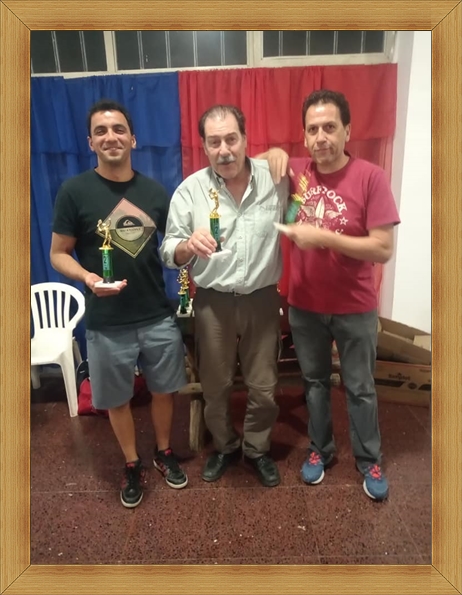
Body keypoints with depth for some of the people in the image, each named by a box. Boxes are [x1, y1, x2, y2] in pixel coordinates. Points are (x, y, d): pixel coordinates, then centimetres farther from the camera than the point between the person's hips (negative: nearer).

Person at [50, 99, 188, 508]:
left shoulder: (155, 192, 2)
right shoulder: (75, 191, -7)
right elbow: (58, 254, -4)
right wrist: (87, 277, -24)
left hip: (159, 316, 3)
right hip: (107, 324, -2)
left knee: (163, 390, 17)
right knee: (117, 399, 14)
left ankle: (164, 453, 43)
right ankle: (132, 465, 39)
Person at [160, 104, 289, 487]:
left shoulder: (275, 178, -6)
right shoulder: (190, 190, -8)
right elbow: (169, 254, -7)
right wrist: (189, 245, -27)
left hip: (262, 300, 1)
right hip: (213, 303, 0)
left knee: (263, 387, 13)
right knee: (215, 387, 15)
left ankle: (257, 449, 40)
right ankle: (225, 447, 43)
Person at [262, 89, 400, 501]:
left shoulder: (370, 177, -14)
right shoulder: (296, 171, -2)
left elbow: (383, 249, -17)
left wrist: (323, 237, -24)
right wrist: (275, 153, -5)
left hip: (355, 309, -3)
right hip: (304, 306, 3)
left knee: (360, 388, 14)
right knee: (315, 382, 18)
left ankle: (369, 460, 37)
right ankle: (320, 449, 40)